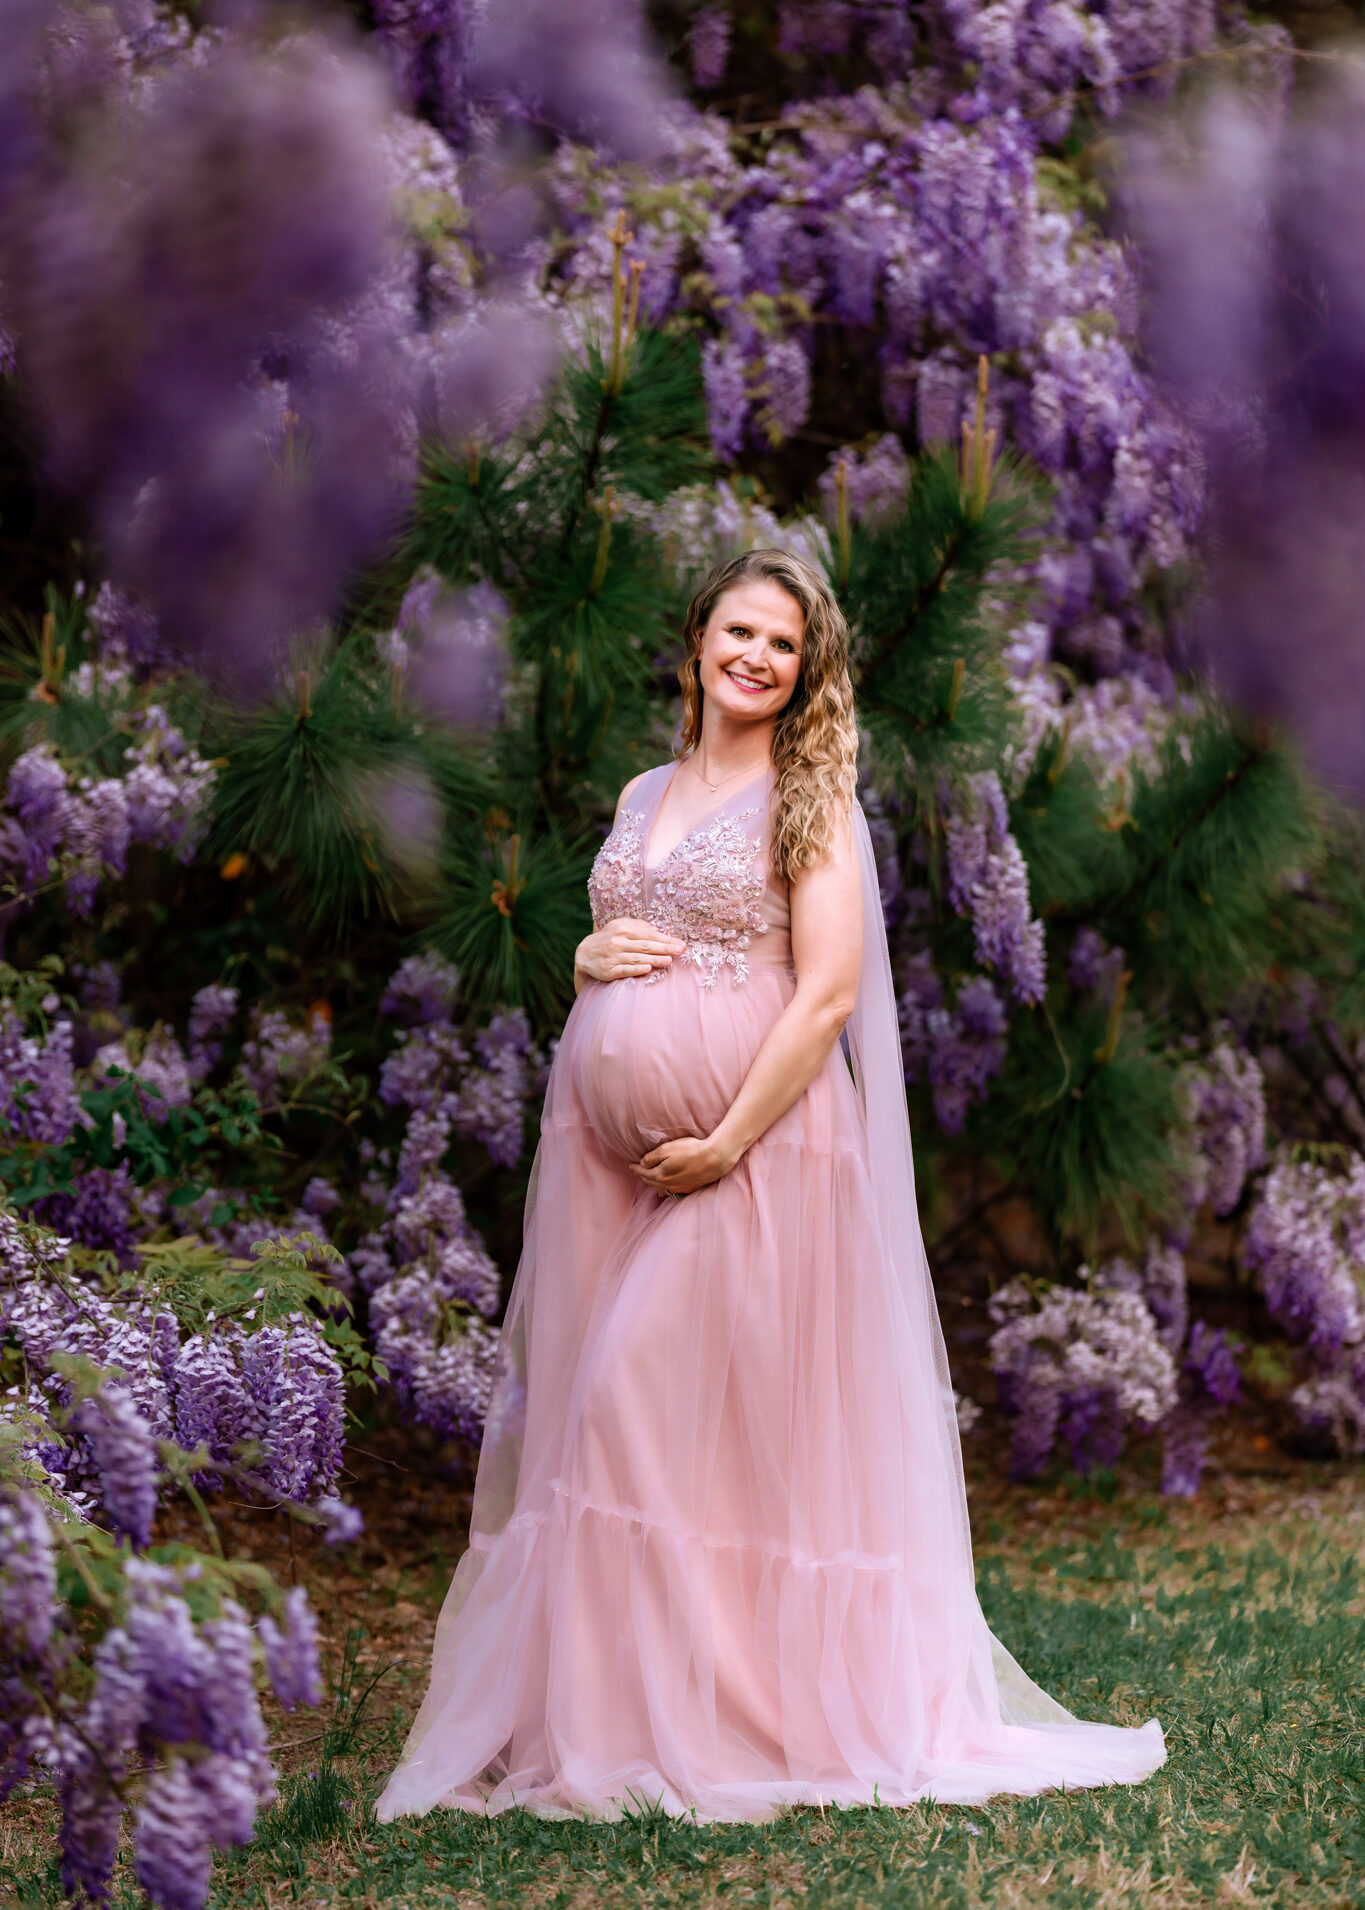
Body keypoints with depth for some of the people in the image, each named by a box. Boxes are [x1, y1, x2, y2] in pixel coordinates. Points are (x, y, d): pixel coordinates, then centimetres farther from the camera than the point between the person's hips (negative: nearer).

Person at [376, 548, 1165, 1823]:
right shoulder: (643, 795, 18)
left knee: (724, 1419, -8)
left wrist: (729, 1140, -16)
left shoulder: (810, 798, 0)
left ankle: (744, 1710, 3)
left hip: (753, 1149, -6)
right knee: (591, 1418, 2)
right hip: (604, 1146, 6)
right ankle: (601, 1707, 9)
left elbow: (830, 993, -9)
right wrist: (589, 958, 2)